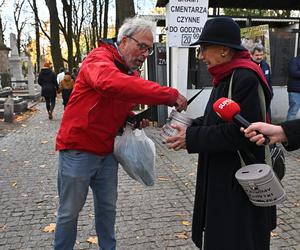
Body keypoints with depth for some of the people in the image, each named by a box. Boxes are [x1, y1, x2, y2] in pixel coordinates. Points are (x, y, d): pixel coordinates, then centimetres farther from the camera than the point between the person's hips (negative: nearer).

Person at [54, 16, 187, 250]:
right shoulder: (99, 58, -17)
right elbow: (111, 83, -42)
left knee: (107, 206, 17)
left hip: (107, 152, 7)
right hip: (78, 150, -7)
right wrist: (170, 94, -41)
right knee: (70, 211, 9)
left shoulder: (131, 74, 7)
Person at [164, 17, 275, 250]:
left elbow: (239, 133, -25)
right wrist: (191, 126, 1)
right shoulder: (227, 76, 9)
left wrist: (191, 138, -18)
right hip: (222, 178, 9)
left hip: (242, 185, -9)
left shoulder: (246, 79, -21)